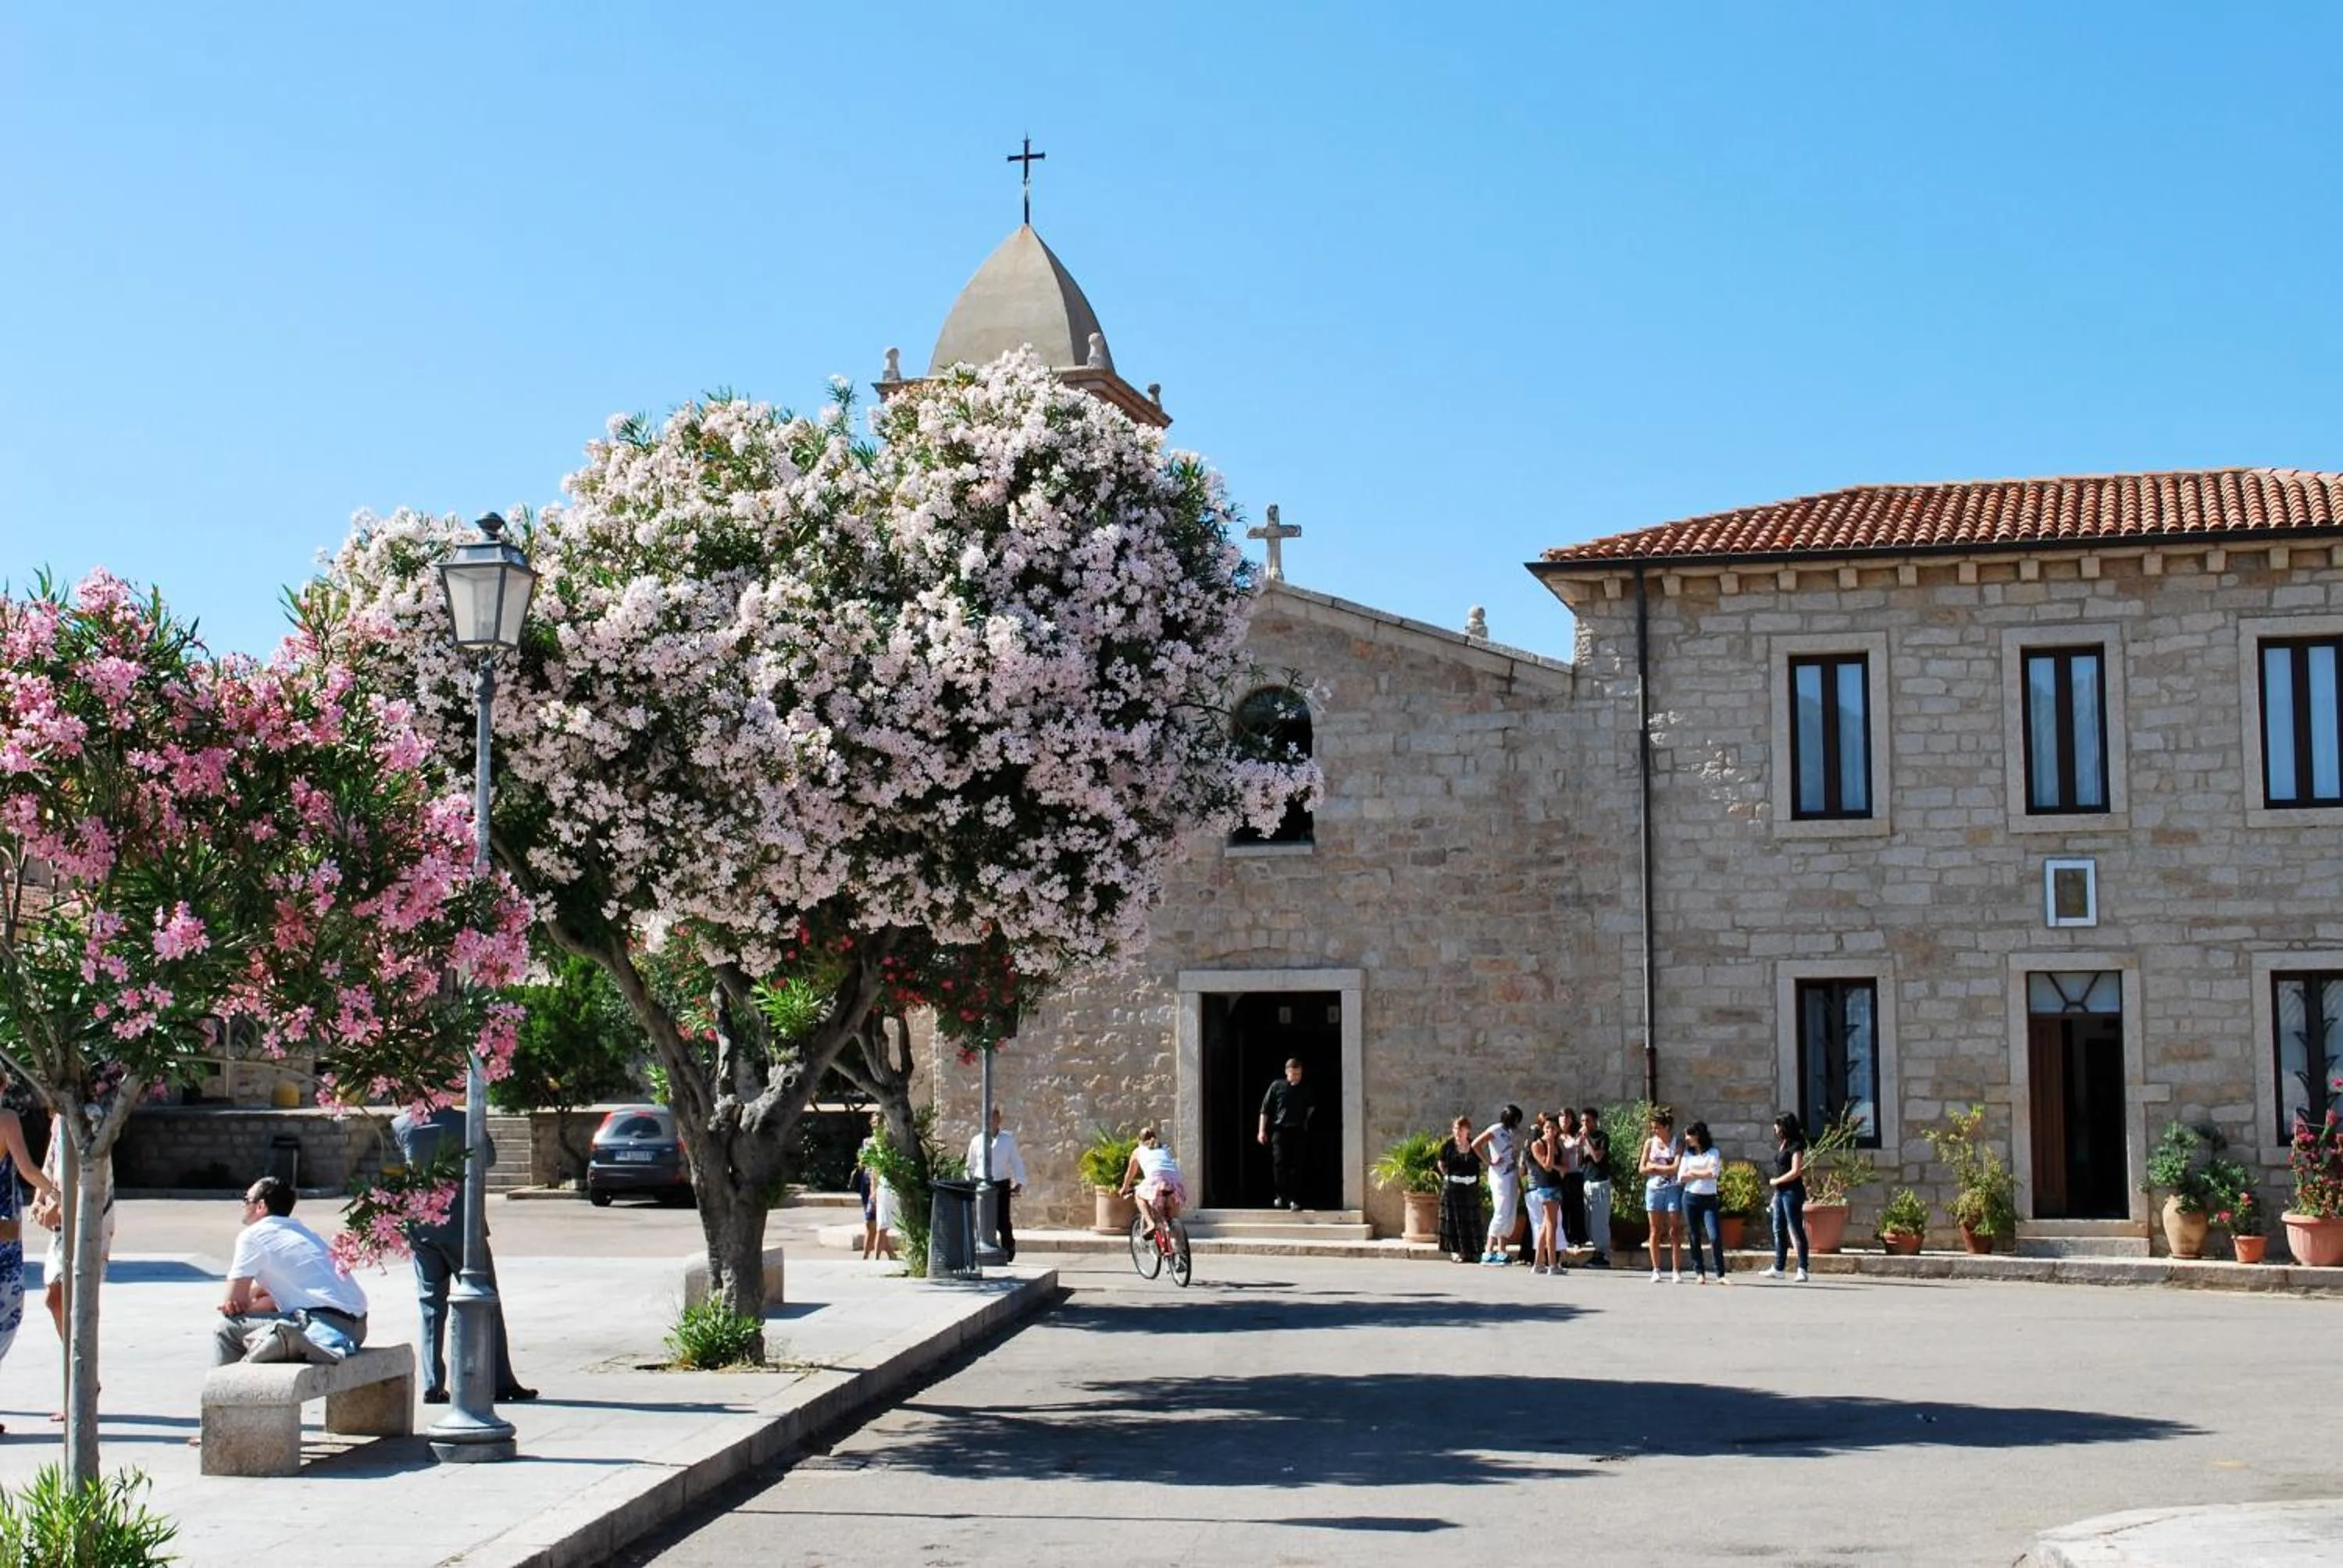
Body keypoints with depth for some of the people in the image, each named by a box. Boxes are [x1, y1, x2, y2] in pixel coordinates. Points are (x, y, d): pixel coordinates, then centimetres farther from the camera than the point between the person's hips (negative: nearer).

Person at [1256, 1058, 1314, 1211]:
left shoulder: (1304, 1090, 10)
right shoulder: (1277, 1087, 3)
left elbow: (1310, 1108, 25)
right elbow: (1265, 1109, 5)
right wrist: (1262, 1130, 1)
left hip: (1298, 1131, 1)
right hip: (1280, 1130, -1)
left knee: (1297, 1165, -2)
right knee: (1280, 1163, -6)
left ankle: (1294, 1199, 1)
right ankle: (1281, 1196, 5)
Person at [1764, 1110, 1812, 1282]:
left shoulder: (1795, 1145, -12)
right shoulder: (1781, 1144, 13)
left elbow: (1795, 1172, -17)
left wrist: (1775, 1182, -8)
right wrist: (1776, 1191, 12)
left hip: (1792, 1192, -9)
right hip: (1780, 1192, 9)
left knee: (1795, 1230, -6)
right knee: (1779, 1230, 10)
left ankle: (1802, 1269, -3)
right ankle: (1777, 1268, 15)